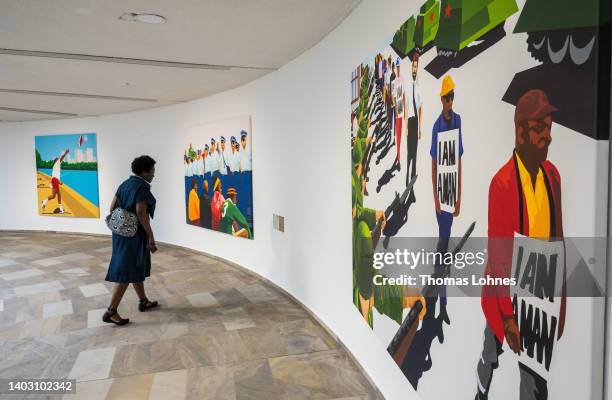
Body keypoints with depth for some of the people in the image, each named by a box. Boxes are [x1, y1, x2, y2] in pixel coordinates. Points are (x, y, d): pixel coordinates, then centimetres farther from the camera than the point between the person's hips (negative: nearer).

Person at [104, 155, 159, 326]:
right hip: (134, 234, -10)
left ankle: (143, 301, 32)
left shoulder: (125, 184, 12)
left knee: (136, 267, 19)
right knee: (127, 272, -3)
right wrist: (151, 237, -21)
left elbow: (112, 207, 12)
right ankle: (110, 312, 0)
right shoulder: (142, 187, -15)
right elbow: (141, 212, -24)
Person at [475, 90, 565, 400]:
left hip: (542, 294, 5)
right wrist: (507, 315, -17)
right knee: (490, 357, 21)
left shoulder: (552, 175, -3)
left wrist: (562, 299, 9)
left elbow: (558, 239, 5)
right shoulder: (502, 183, -22)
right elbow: (496, 252, -20)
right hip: (506, 291, -4)